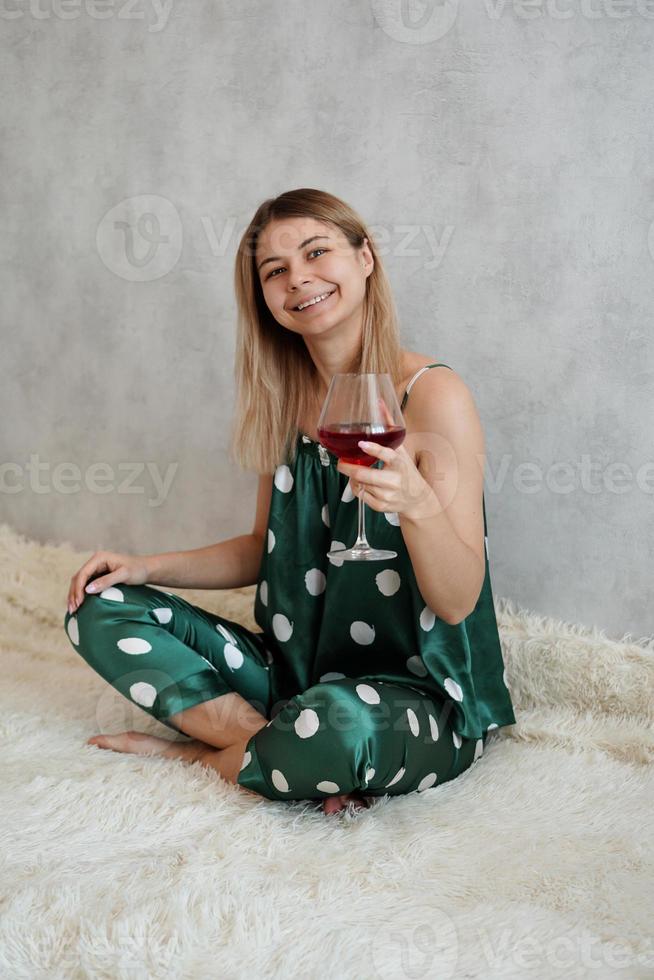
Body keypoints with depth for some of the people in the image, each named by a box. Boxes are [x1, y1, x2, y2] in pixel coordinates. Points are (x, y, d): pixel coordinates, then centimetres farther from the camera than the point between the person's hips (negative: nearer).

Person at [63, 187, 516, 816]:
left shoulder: (432, 394, -15)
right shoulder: (287, 399, 5)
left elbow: (459, 601, -16)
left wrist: (418, 503, -35)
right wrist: (149, 567, 2)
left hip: (415, 690, -6)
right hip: (293, 667, 6)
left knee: (338, 725, -40)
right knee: (100, 608, -2)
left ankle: (202, 752, -7)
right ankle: (268, 744, -12)